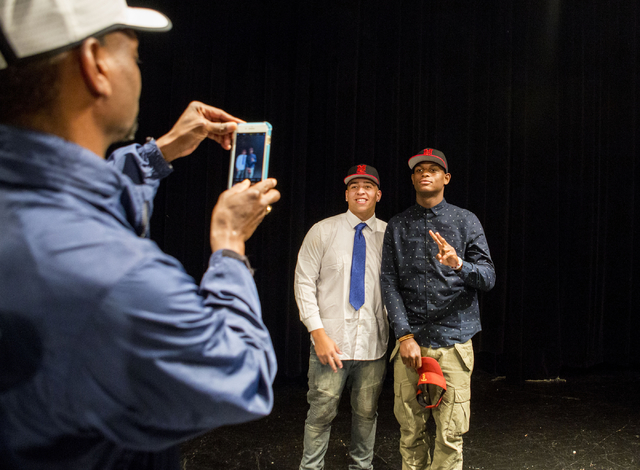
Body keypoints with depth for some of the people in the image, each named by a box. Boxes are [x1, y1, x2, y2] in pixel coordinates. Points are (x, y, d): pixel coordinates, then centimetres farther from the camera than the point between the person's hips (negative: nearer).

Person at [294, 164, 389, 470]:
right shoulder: (323, 231, -1)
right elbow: (304, 282, -3)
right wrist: (318, 334, -10)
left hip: (374, 341, 2)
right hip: (331, 339, -2)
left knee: (366, 412, 14)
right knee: (321, 412, 4)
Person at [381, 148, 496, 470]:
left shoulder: (466, 221, 7)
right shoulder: (397, 227, 10)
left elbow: (488, 278, 1)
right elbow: (389, 283, 3)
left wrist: (458, 264, -21)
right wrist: (404, 336, -8)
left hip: (453, 341, -1)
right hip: (409, 341, 1)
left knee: (450, 434, -1)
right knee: (410, 432, 5)